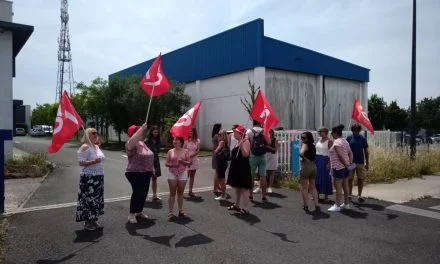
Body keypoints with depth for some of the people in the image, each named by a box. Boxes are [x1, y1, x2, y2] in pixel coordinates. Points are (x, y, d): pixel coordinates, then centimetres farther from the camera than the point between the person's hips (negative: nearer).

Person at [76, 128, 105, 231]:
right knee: (88, 199, -4)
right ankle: (87, 222, 7)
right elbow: (81, 162, -19)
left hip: (98, 177, 9)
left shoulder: (96, 146, 13)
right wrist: (93, 161, -30)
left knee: (96, 198, 12)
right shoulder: (85, 147, -12)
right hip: (88, 177, -8)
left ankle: (93, 220, 23)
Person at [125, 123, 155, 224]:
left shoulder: (142, 142, 12)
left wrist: (152, 168, 19)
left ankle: (139, 211, 28)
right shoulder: (130, 144, -13)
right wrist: (142, 128, -41)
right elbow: (133, 140, -40)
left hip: (145, 173, 8)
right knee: (137, 193, -8)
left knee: (144, 193, 12)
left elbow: (148, 157, 21)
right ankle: (131, 214, 4)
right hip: (135, 173, -8)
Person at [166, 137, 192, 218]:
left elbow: (189, 163, -1)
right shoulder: (170, 151, 3)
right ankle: (170, 212, 6)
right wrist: (172, 165, -16)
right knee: (172, 193, 2)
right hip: (172, 174, 0)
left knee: (180, 193, 8)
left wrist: (182, 161, -17)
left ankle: (181, 211, 17)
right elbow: (166, 163, 2)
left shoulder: (185, 151, 1)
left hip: (182, 174, 0)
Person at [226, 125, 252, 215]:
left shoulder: (245, 141, -13)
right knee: (237, 187, 19)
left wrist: (241, 145, -33)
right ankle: (237, 205, 31)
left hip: (243, 168, -10)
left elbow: (245, 154, -26)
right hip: (236, 167, 10)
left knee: (244, 188, -5)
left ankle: (245, 208, 0)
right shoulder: (237, 142, 15)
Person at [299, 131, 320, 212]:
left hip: (306, 166, -7)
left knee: (304, 187, 4)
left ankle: (306, 206, 8)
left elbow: (301, 153, -30)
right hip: (313, 166, 7)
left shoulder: (305, 145, -11)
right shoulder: (312, 146, 11)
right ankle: (316, 205, 13)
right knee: (313, 187, 14)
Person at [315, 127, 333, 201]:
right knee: (317, 177, 10)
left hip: (324, 160, -7)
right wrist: (314, 160, 11)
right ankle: (317, 194, 22)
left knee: (325, 177, 0)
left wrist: (329, 163, -19)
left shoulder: (329, 141, -9)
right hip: (317, 159, 7)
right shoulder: (319, 140, 11)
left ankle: (326, 196, 10)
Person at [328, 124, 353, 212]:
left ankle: (337, 205, -1)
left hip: (338, 167, -10)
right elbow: (350, 153, 14)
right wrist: (350, 163, 10)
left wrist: (346, 164, -15)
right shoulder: (345, 141, 14)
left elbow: (340, 155, -22)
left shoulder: (337, 142, -15)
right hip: (345, 167, 10)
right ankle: (346, 203, 23)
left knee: (338, 186, -5)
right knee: (345, 185, 14)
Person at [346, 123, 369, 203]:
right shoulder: (349, 138, 0)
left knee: (361, 179, 5)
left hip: (360, 162, 0)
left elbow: (366, 151, 4)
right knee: (349, 179, 6)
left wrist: (367, 163, 2)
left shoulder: (363, 139, 0)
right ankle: (349, 195, 18)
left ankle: (359, 195, 17)